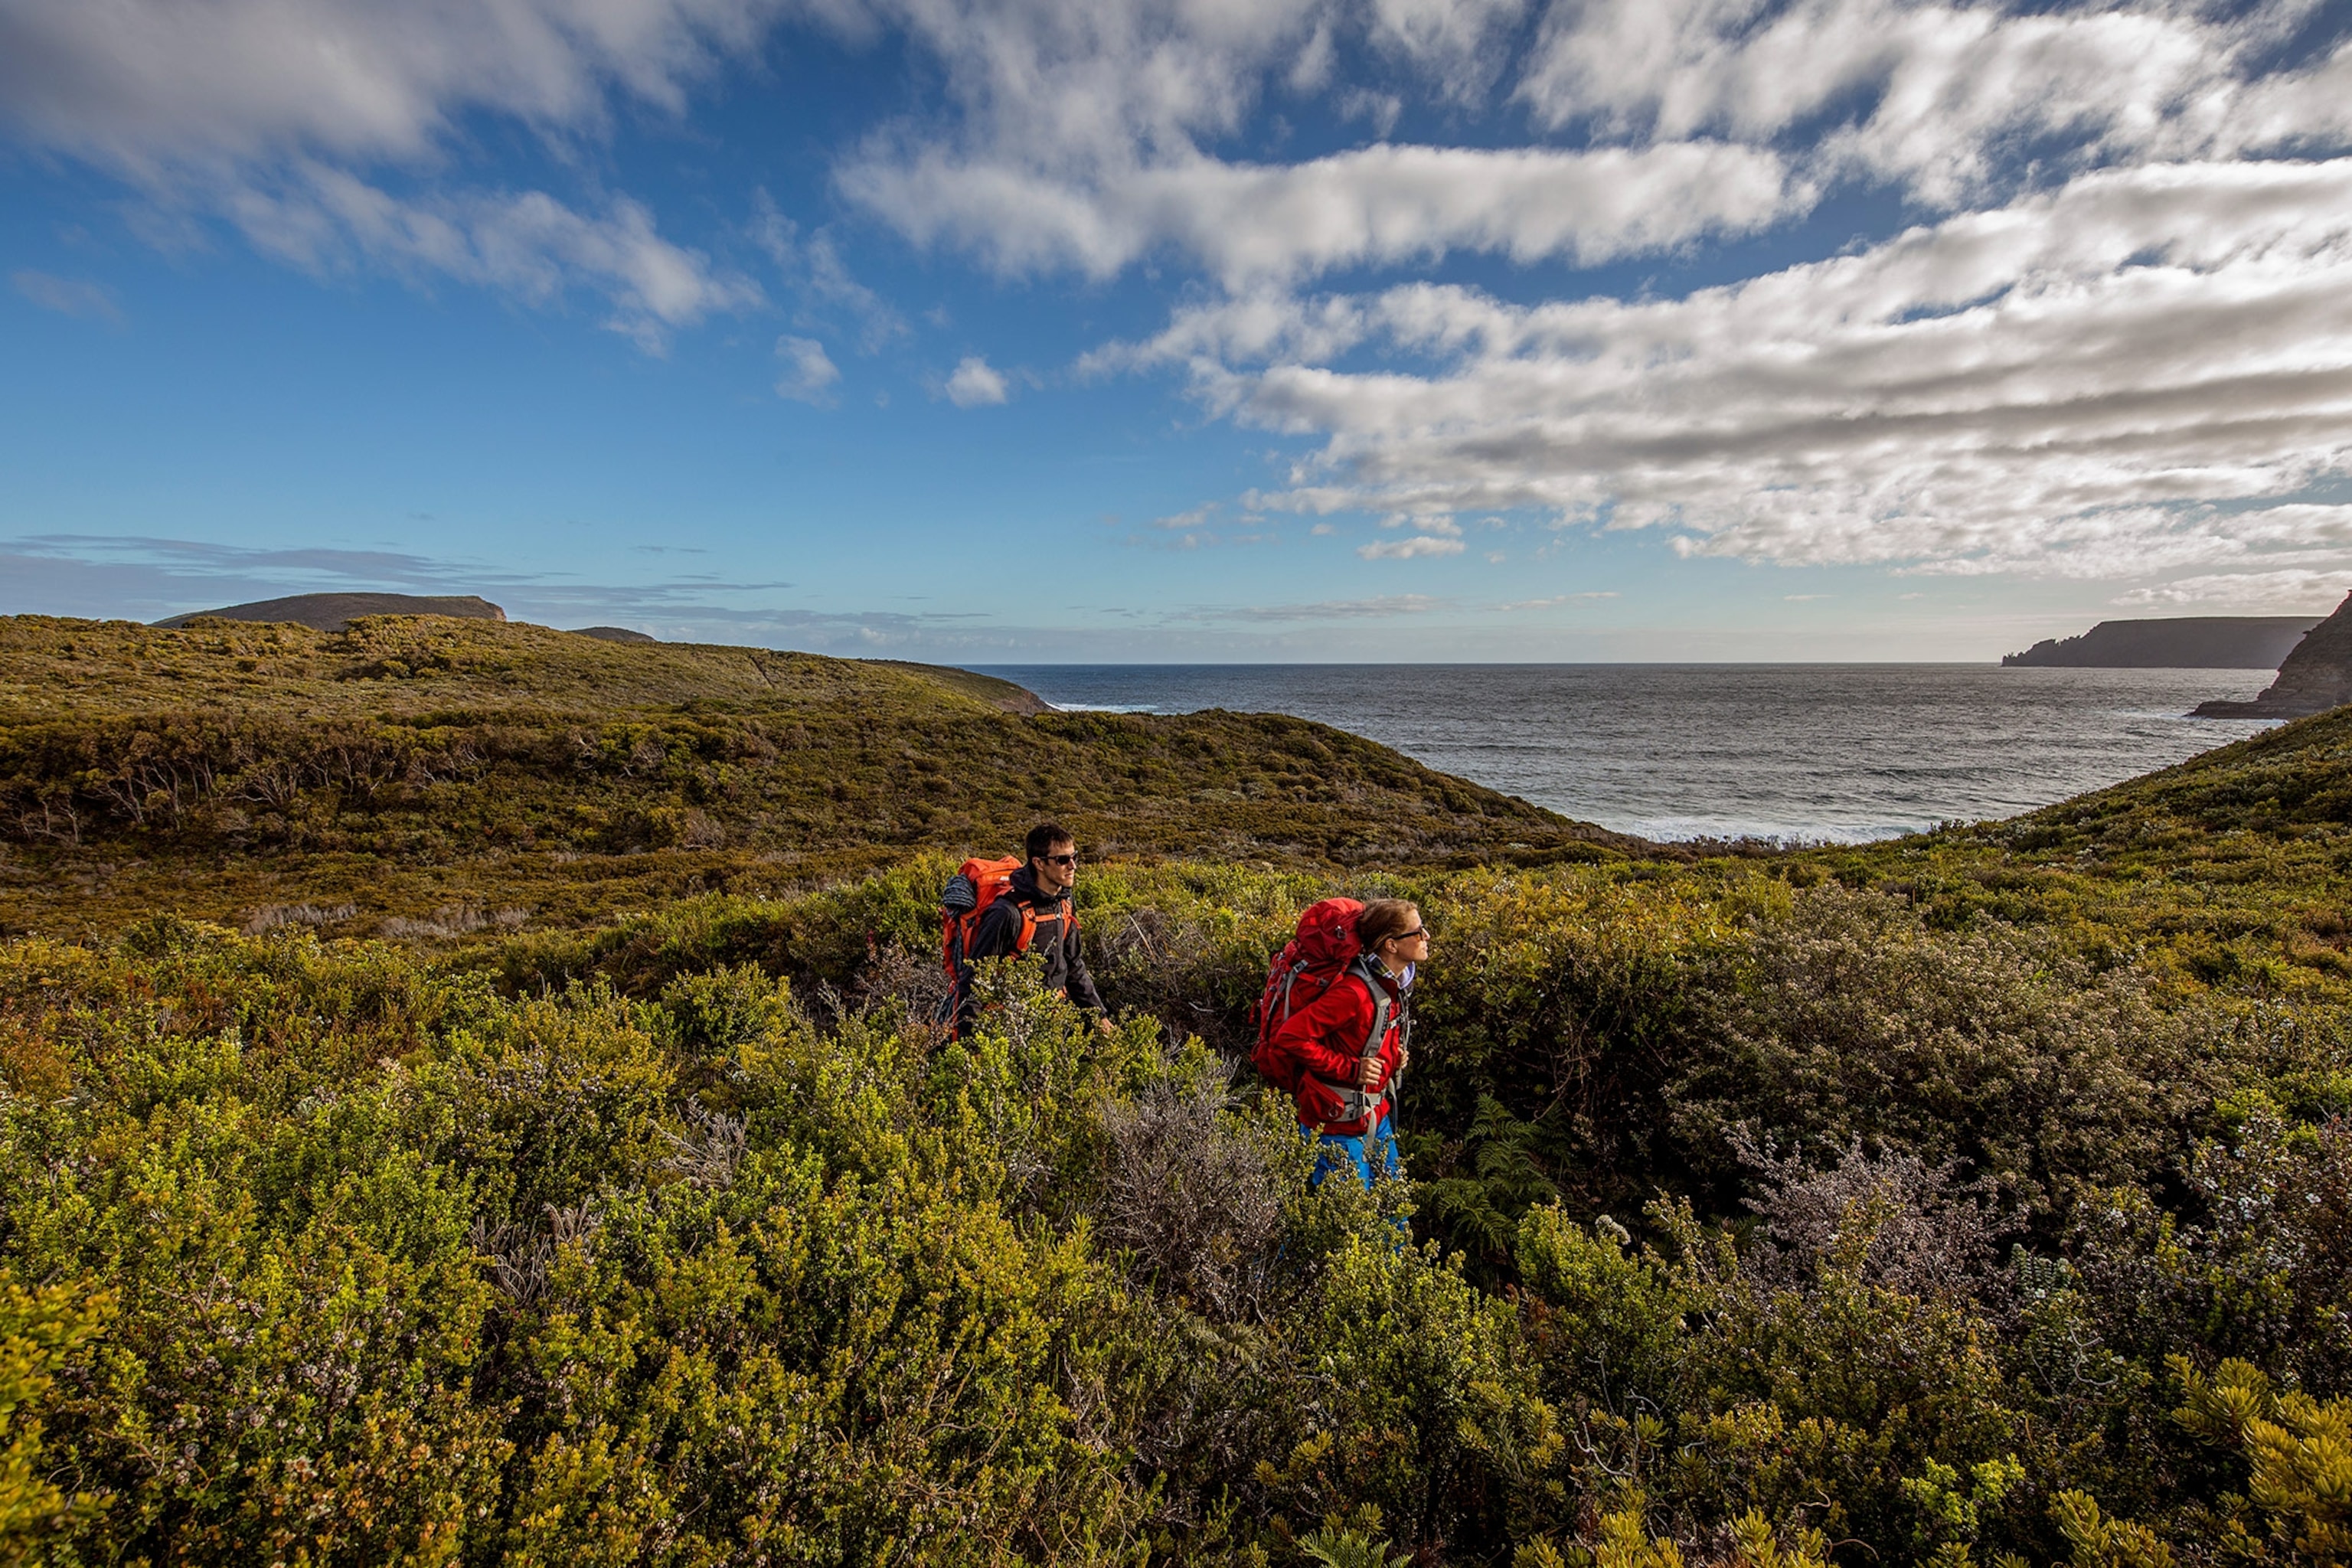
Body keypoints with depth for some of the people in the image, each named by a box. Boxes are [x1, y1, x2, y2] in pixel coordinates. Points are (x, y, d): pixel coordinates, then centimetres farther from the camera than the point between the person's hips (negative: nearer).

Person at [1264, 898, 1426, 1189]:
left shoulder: (1391, 985, 2)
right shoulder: (1354, 992, -27)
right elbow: (1289, 1038, -28)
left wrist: (1396, 1055, 4)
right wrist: (1350, 1069, -24)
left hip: (1376, 1119, 9)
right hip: (1338, 1128, -9)